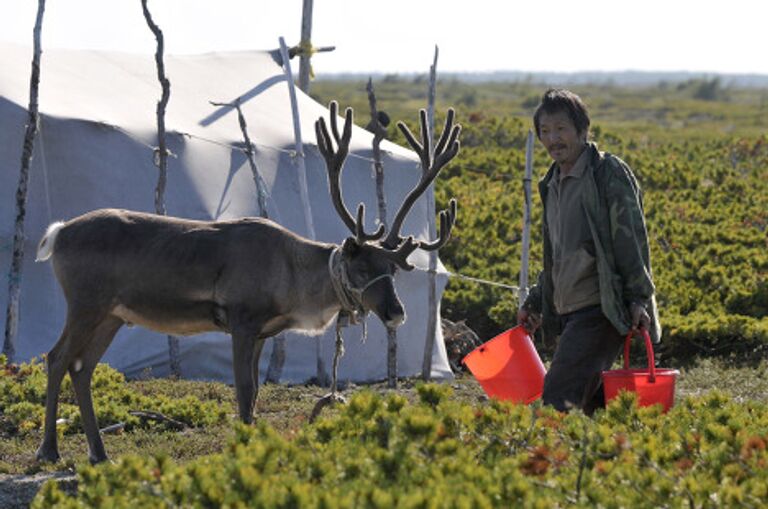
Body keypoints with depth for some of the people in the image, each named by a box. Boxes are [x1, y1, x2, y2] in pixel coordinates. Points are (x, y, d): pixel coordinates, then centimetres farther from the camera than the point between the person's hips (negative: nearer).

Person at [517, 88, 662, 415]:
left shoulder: (609, 173, -6)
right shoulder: (552, 185, 19)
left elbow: (632, 239, -11)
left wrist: (639, 299, -18)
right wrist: (534, 304, 24)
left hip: (600, 312, -9)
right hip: (568, 315, 9)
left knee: (557, 402, -18)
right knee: (590, 405, 7)